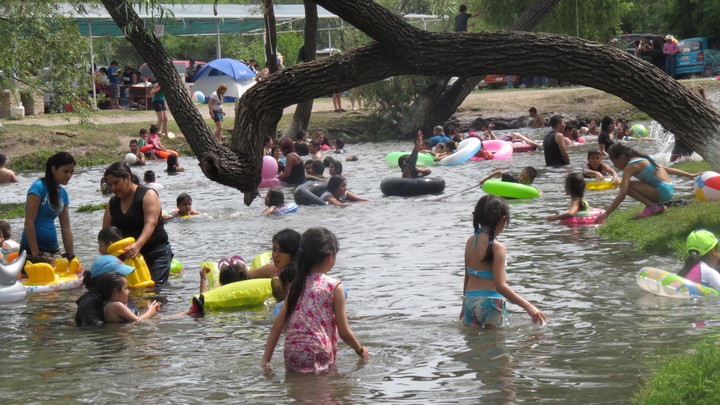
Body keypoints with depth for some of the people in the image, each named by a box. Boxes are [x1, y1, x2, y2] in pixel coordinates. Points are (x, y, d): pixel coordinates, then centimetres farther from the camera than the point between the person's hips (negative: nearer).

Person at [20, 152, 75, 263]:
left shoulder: (63, 193, 12)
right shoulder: (39, 187, -9)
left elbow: (66, 228, 13)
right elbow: (29, 222, -13)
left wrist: (70, 255, 9)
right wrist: (35, 254, -15)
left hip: (52, 249, 7)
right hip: (32, 248, -7)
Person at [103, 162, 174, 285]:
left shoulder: (148, 195, -6)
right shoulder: (112, 203, 13)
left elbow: (151, 223, -21)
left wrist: (138, 245, -38)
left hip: (155, 253, -5)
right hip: (127, 256, 5)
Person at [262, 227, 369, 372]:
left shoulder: (296, 285, 13)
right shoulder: (334, 287, -2)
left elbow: (277, 326, 11)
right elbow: (344, 332, 2)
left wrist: (266, 360, 13)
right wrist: (361, 350, 19)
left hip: (291, 358, 6)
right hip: (318, 358, -5)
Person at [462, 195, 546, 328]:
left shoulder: (470, 241, 8)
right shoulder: (497, 247, -14)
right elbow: (500, 286, -18)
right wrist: (528, 307, -18)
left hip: (469, 300, 7)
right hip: (490, 302, -7)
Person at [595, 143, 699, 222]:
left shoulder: (630, 167, -9)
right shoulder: (642, 159, 18)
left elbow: (622, 195, -18)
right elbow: (666, 169, 22)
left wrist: (606, 213, -19)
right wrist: (690, 175, 28)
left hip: (663, 192, -10)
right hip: (669, 189, 10)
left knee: (626, 186, -15)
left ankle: (653, 206, -11)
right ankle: (659, 205, 13)